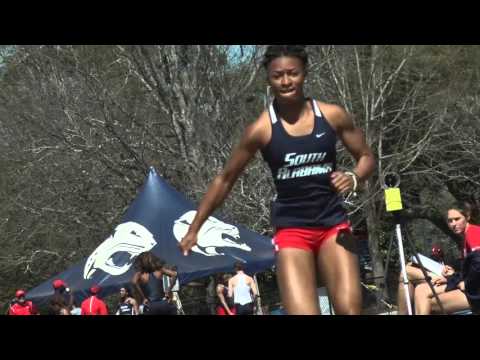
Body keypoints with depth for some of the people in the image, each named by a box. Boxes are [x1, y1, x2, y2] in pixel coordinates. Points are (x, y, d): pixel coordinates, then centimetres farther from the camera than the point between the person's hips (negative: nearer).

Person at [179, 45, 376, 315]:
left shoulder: (333, 116, -2)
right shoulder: (262, 129, -6)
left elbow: (367, 157, 10)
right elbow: (225, 179, 4)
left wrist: (354, 178, -13)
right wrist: (194, 229, 5)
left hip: (334, 225, 2)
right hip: (291, 230, -2)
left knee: (350, 310, -12)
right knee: (302, 311, -15)